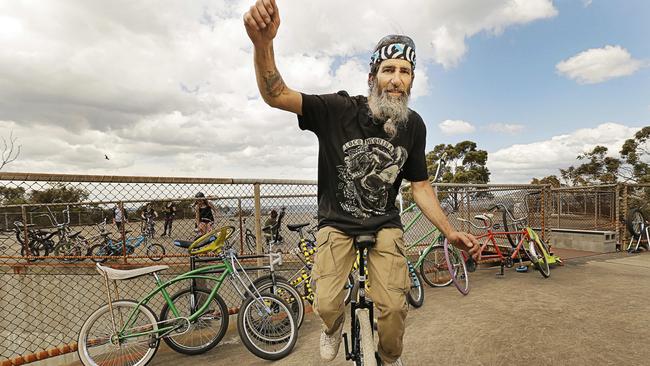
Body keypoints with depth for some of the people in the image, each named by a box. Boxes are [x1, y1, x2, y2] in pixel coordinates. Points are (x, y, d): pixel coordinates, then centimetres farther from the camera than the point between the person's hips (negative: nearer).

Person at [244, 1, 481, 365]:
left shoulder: (414, 125, -6)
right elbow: (276, 95, -26)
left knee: (394, 305, -10)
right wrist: (263, 42, -45)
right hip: (337, 224, -2)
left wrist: (449, 231, -5)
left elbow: (421, 185, 3)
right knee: (327, 304, -11)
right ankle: (335, 327, 30)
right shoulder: (339, 110, -17)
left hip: (385, 226, 2)